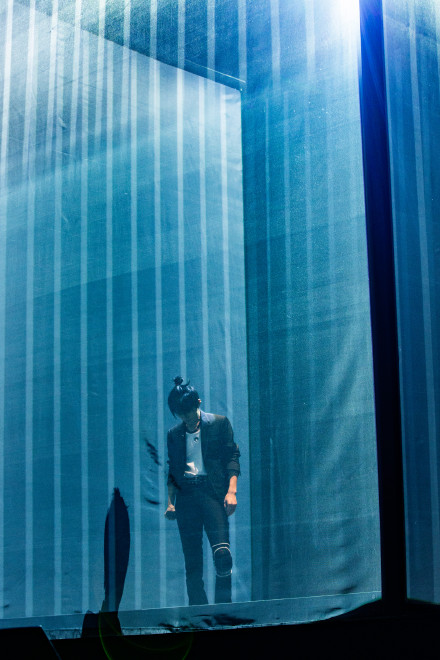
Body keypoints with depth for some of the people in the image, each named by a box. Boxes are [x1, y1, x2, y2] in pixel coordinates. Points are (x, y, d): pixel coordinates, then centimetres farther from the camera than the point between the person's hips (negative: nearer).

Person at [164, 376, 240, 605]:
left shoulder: (219, 423, 7)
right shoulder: (174, 434, 17)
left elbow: (232, 457, 2)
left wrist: (231, 491, -9)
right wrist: (170, 502, 11)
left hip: (212, 491, -3)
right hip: (185, 495, 3)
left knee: (221, 551, -18)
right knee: (191, 559, 0)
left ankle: (224, 607, -10)